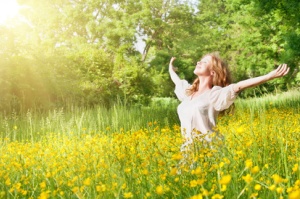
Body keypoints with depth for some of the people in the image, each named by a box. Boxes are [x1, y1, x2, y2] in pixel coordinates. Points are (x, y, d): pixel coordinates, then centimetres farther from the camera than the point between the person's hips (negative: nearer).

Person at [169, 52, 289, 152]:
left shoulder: (215, 94, -4)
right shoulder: (188, 92, 16)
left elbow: (239, 86, -17)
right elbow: (177, 80, 36)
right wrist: (171, 68, 53)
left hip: (209, 148, -6)